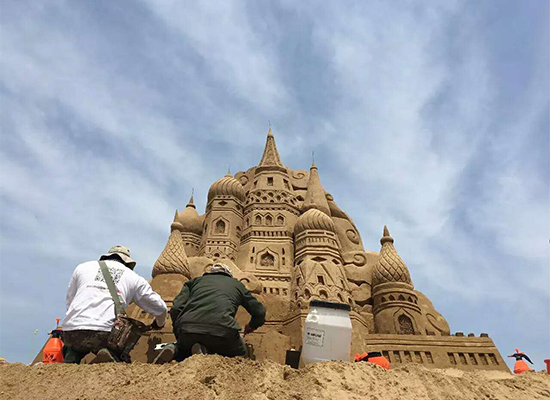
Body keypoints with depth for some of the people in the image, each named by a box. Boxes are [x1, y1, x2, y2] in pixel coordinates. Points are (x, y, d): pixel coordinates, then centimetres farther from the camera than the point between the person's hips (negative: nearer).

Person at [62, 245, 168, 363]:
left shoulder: (82, 267, 20)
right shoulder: (134, 278, 17)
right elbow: (161, 309, 22)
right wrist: (159, 324, 45)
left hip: (71, 331, 3)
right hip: (105, 333, -2)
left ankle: (71, 357, 1)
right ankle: (110, 356, -12)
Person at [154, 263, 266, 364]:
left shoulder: (195, 281, 28)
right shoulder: (237, 284, 28)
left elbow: (176, 309, 13)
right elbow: (259, 312, 31)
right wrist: (251, 326, 52)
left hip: (188, 330, 3)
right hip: (222, 330, -3)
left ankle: (175, 350, 0)